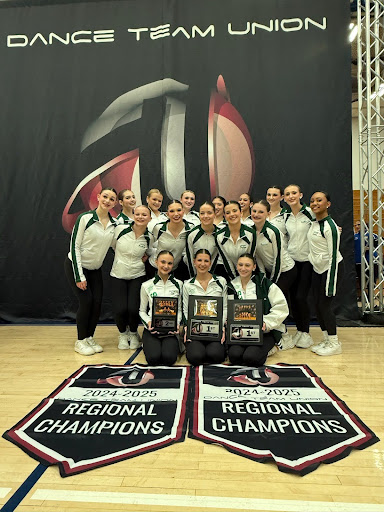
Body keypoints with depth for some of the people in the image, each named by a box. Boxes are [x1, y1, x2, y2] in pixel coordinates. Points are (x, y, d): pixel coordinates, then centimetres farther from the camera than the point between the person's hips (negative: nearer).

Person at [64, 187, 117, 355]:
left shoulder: (115, 223, -2)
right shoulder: (85, 218, -16)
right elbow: (74, 246, -16)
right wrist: (79, 276, -18)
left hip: (95, 269, 5)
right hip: (75, 266, -5)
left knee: (97, 302, -1)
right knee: (86, 301, -10)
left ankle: (89, 339, 18)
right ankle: (80, 341, 8)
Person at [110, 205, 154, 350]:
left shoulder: (149, 237, -5)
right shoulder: (121, 229, -9)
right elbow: (113, 246, 10)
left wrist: (143, 259, -1)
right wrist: (122, 258, 10)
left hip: (137, 276, 0)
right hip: (118, 275, 0)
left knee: (134, 309, -13)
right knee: (120, 309, -13)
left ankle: (133, 333, 22)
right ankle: (122, 334, 21)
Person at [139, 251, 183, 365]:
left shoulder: (178, 284, 5)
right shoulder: (147, 286, 3)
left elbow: (179, 309, 9)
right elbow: (142, 311, 9)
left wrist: (177, 323, -10)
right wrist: (148, 322, -11)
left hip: (171, 330, 0)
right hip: (152, 329, 0)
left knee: (169, 358, -24)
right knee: (153, 358, -23)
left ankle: (173, 345, 11)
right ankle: (148, 345, 12)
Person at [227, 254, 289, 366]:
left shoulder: (264, 283, -2)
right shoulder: (231, 287, 9)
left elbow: (282, 307, -5)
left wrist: (266, 323, -14)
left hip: (266, 331, -3)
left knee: (251, 357, -27)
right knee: (234, 356, -23)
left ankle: (266, 349, 8)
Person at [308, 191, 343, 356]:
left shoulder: (330, 226, -19)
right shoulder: (313, 223, 5)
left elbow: (333, 255, -20)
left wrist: (330, 282, -21)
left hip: (331, 267, -8)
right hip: (317, 269, 8)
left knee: (325, 305, -5)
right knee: (317, 305, 9)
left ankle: (334, 344, 12)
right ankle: (326, 340, 24)